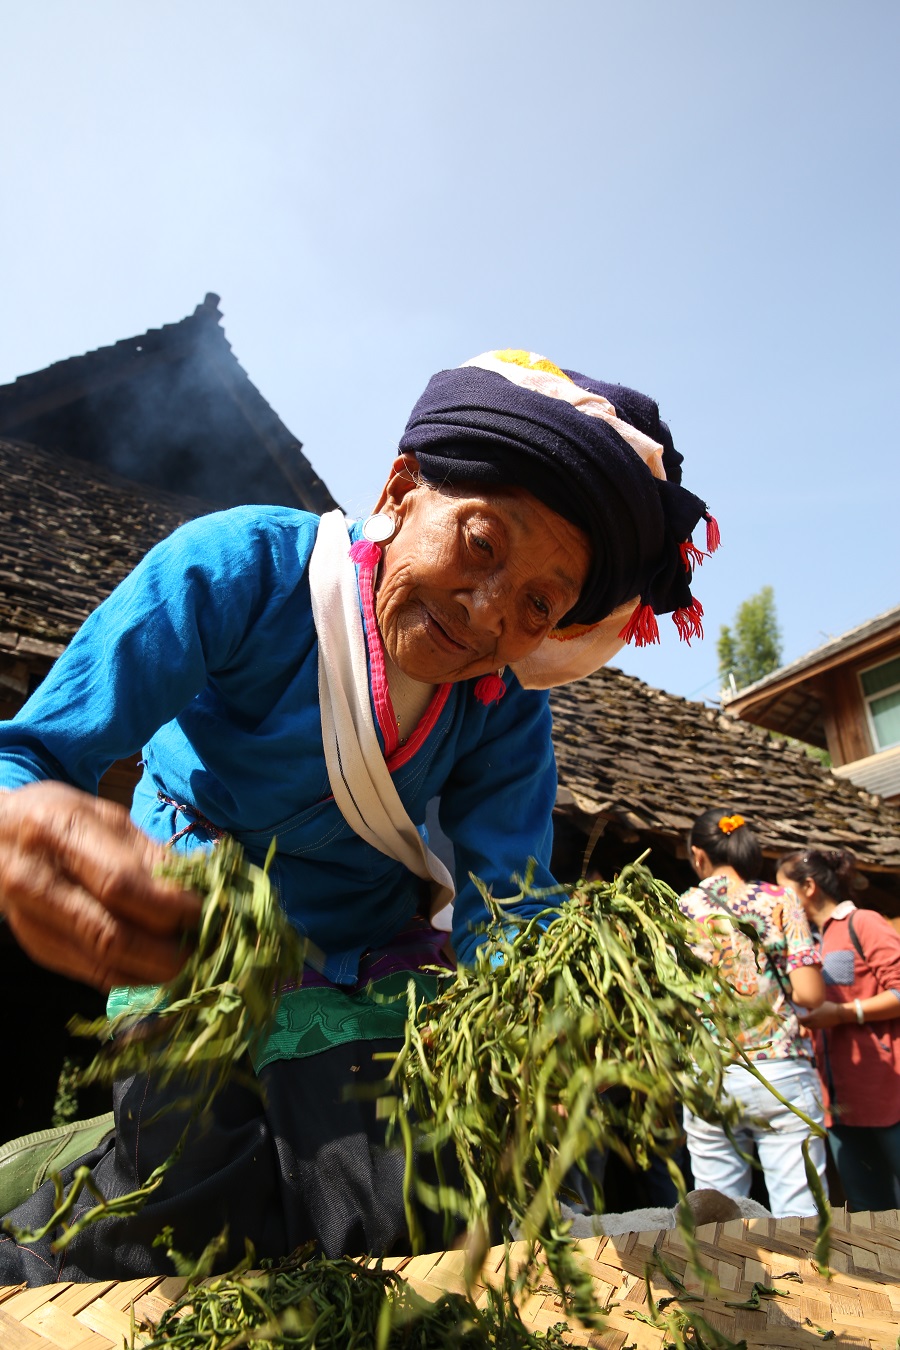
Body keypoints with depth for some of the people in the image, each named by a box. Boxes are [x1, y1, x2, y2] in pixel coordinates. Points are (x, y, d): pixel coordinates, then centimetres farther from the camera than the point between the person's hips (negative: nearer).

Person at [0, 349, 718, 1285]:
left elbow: (508, 898, -19)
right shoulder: (243, 567, -25)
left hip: (365, 985, 3)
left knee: (389, 1243, -4)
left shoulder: (508, 705, -14)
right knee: (192, 1224, -13)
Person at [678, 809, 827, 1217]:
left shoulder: (681, 910, 1)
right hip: (780, 1075, -1)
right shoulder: (780, 901, -1)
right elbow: (809, 993, -7)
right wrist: (771, 988, 13)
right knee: (799, 1215, 4)